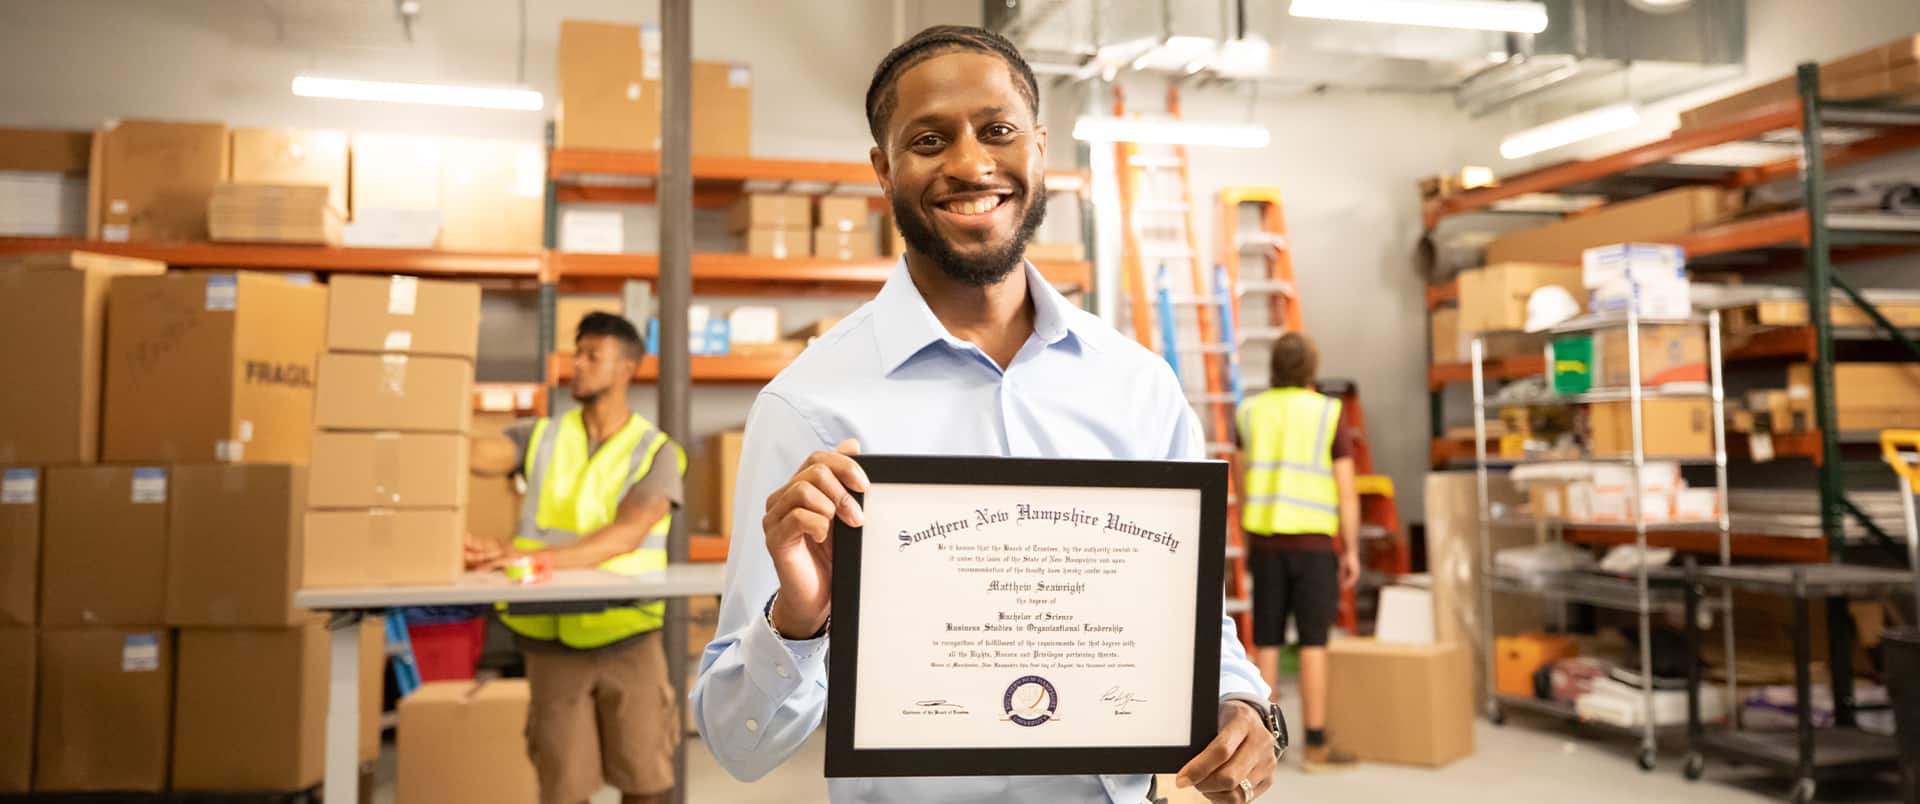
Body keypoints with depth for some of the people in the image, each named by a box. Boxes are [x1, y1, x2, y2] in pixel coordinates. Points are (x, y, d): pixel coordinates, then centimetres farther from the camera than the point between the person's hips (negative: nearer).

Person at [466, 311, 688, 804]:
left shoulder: (656, 451, -3)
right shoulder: (541, 439, 7)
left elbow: (627, 533, -18)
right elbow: (477, 453, -12)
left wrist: (538, 556, -31)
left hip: (628, 640, -2)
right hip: (551, 643, 2)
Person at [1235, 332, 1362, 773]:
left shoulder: (1251, 413, 5)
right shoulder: (1329, 415, -6)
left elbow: (1243, 484, 9)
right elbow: (1346, 492, -7)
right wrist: (1352, 551, -1)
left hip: (1265, 541, 3)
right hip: (1313, 543, -3)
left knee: (1267, 644, 7)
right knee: (1313, 644, 0)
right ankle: (1316, 745, 2)